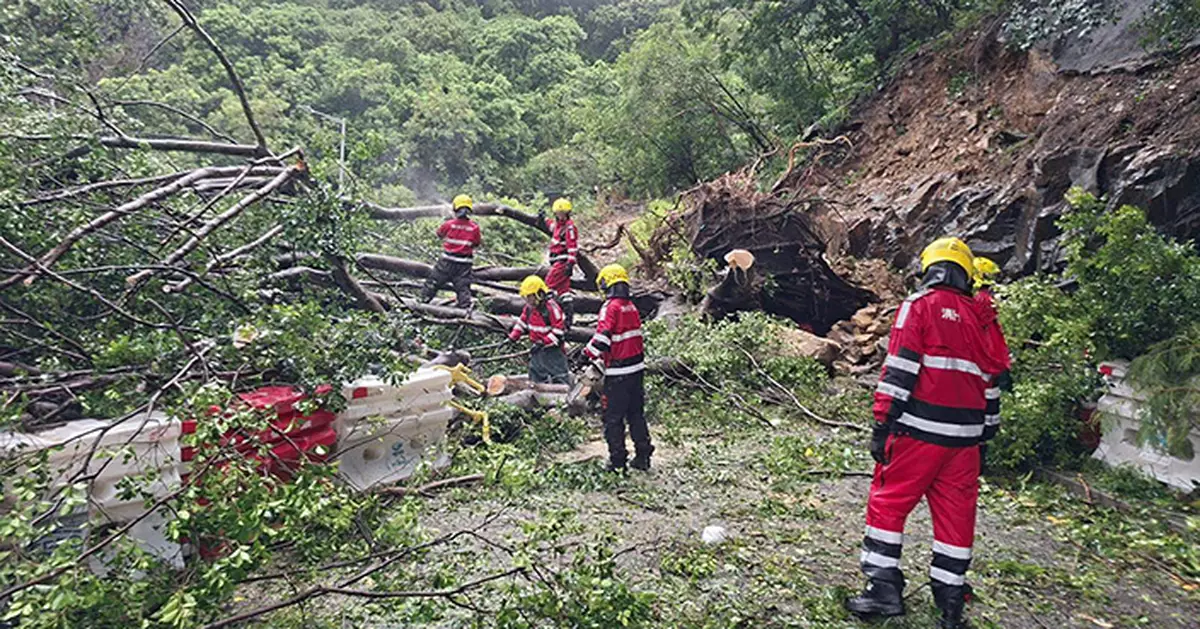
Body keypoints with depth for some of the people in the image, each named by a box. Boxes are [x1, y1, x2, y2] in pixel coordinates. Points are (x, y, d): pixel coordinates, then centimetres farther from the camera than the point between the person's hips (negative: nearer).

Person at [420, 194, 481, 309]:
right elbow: (478, 243, 4)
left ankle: (423, 301, 23)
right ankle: (466, 308, -3)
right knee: (463, 287, 4)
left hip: (447, 261, 0)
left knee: (433, 282, 14)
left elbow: (439, 233, 10)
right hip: (465, 263, 0)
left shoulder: (449, 224, -9)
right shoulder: (474, 227, -7)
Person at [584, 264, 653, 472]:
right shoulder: (631, 307, 10)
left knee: (613, 418, 3)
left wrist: (588, 356, -11)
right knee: (636, 414, 16)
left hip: (618, 373, -7)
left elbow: (602, 338, -24)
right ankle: (643, 456, 21)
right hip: (637, 368, 8)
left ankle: (617, 461, 6)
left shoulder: (611, 307, -15)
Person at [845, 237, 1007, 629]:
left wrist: (882, 425, -12)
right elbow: (991, 383, 17)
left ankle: (884, 588, 6)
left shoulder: (919, 306, -4)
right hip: (964, 436, 6)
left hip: (919, 431, -5)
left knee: (888, 501, 5)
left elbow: (899, 371, -13)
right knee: (956, 514, 11)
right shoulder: (981, 318, 14)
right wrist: (982, 436, 24)